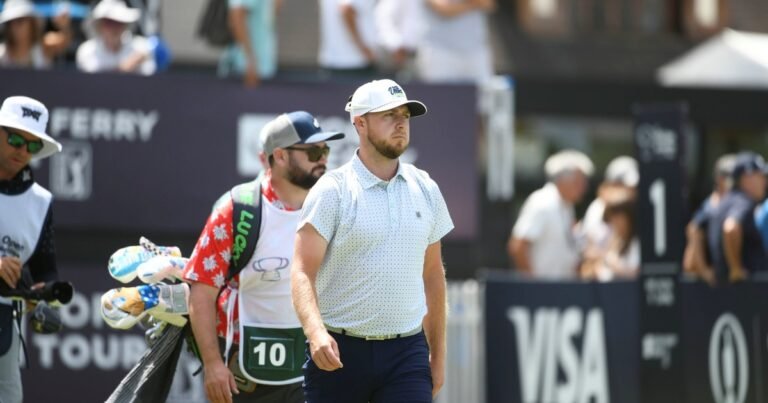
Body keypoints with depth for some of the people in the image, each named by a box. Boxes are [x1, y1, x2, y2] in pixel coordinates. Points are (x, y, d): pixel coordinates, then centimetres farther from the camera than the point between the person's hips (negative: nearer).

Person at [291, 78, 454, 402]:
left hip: (406, 351, 3)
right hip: (339, 352, -3)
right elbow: (302, 273, -14)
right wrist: (316, 332, -32)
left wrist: (437, 355, 16)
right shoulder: (332, 191, -6)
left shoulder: (425, 190, 9)